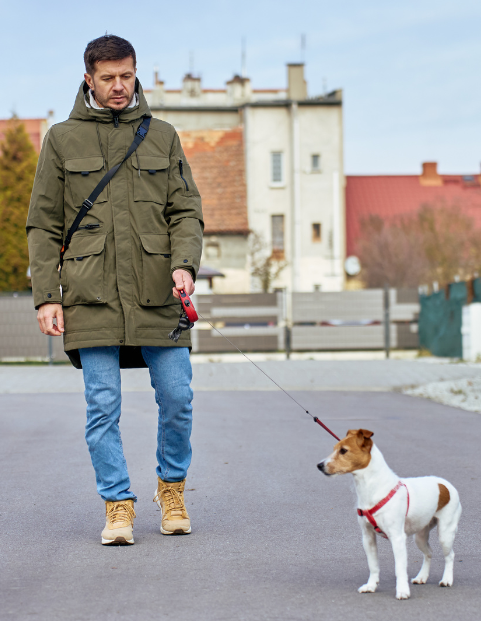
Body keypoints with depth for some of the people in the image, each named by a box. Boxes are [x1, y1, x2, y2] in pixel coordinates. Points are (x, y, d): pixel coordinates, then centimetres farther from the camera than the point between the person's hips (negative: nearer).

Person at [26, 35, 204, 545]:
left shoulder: (162, 136, 12)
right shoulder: (62, 140, 8)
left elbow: (186, 212, 9)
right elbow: (44, 226, 7)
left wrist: (184, 264, -10)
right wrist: (46, 296, -2)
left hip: (157, 296, 1)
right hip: (92, 297, -1)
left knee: (177, 398, 1)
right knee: (103, 407, -1)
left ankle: (171, 487, 23)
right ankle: (118, 505, 9)